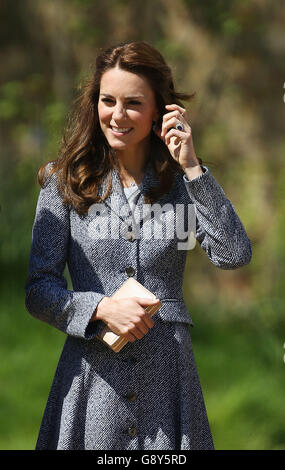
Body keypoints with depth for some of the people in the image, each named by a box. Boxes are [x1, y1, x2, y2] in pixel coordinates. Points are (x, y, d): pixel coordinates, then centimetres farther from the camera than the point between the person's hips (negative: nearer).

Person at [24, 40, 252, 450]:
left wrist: (192, 168, -11)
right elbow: (39, 289, 2)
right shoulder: (64, 182, 4)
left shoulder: (182, 183, 6)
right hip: (92, 370, 0)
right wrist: (102, 308, -14)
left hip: (167, 375, 1)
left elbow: (234, 255, -10)